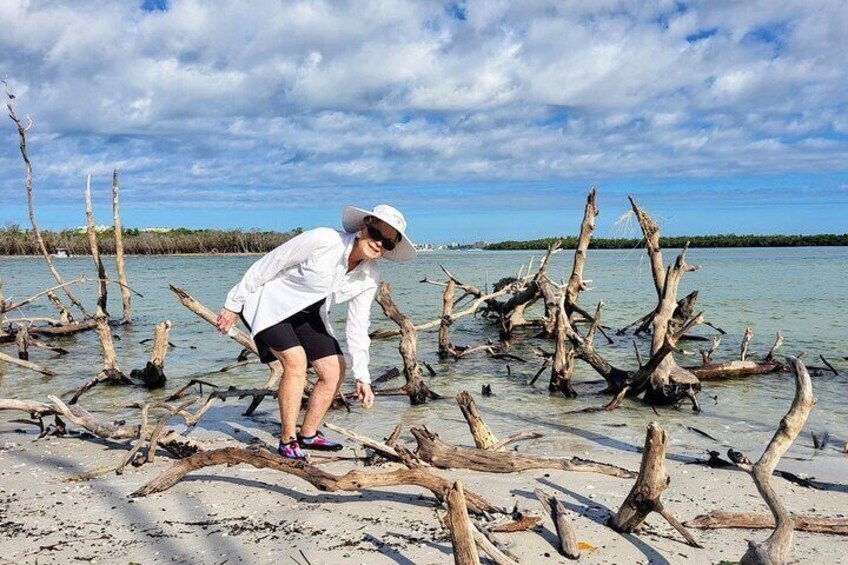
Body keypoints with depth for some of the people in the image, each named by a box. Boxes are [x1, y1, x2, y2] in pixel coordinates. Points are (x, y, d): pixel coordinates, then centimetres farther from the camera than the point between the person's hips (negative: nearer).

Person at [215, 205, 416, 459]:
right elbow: (267, 265, -22)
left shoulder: (369, 277, -11)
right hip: (269, 303, -7)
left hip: (306, 314, 7)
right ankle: (287, 441, -10)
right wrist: (234, 304, -15)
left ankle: (308, 435, 18)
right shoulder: (323, 240, -30)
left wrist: (362, 376, -8)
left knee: (335, 370, 0)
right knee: (296, 361, -24)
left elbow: (357, 326, -4)